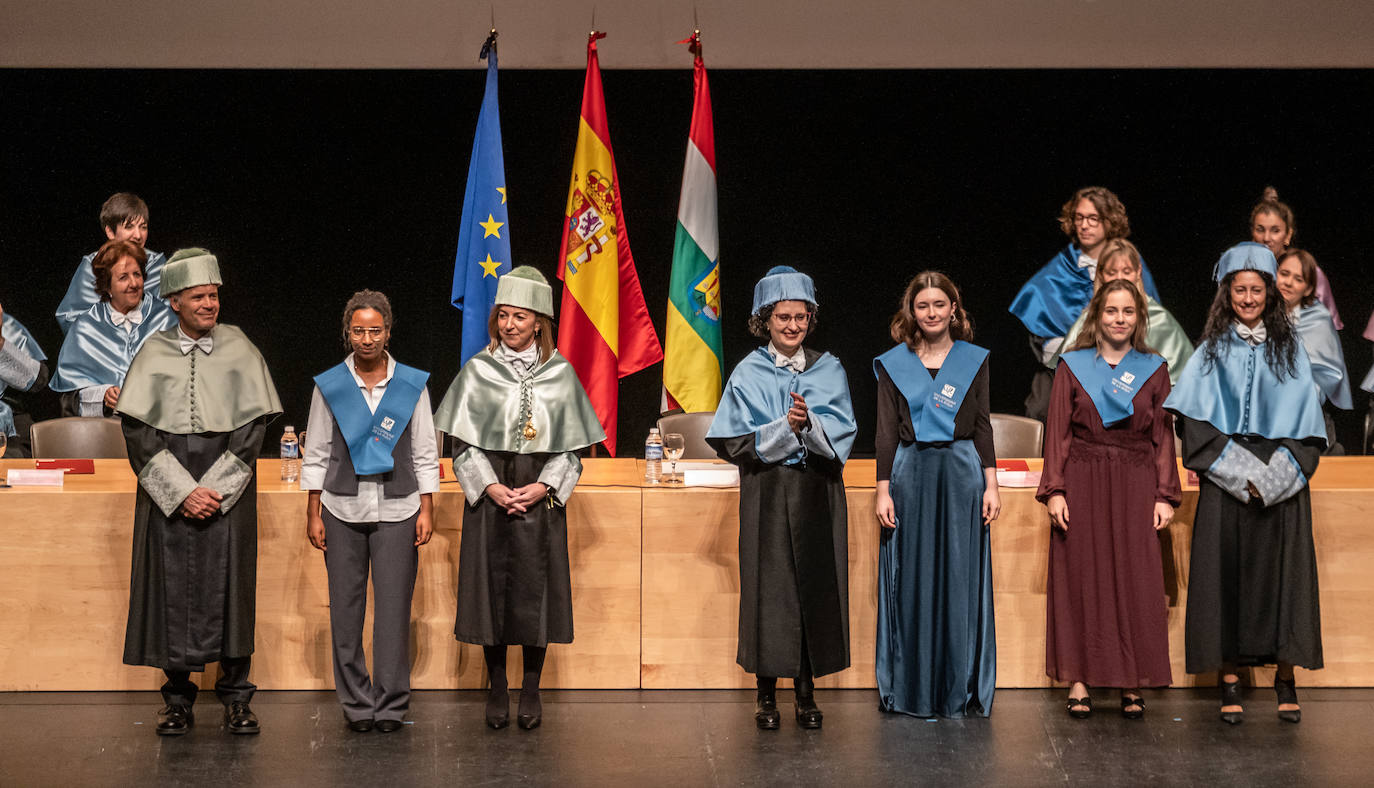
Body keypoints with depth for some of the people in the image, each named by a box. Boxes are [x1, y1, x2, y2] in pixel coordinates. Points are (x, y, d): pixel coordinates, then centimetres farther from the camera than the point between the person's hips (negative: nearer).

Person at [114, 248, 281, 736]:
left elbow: (253, 428, 0)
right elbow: (138, 431, -2)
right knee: (173, 590, 1)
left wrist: (215, 489, -10)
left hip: (226, 493, 0)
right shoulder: (153, 355, 5)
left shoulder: (239, 352, 4)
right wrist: (182, 491, -11)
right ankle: (178, 699, 10)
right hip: (168, 496, 0)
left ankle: (236, 697, 6)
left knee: (229, 588, -1)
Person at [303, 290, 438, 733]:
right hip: (342, 510, 1)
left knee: (394, 609, -2)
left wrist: (426, 509, 2)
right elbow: (316, 453, 8)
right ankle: (356, 703, 12)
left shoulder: (412, 384, 4)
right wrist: (313, 513, 4)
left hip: (397, 510, -1)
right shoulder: (329, 386, 4)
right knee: (345, 610, 3)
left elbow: (425, 452, 7)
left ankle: (391, 705, 6)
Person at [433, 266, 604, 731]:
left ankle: (532, 692, 11)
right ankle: (497, 690, 12)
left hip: (541, 495, 0)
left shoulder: (560, 373, 4)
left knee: (535, 588, 0)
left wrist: (543, 486, -9)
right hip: (489, 494, 0)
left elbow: (571, 445, 4)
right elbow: (463, 442, 1)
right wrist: (490, 486, -11)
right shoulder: (478, 371, 2)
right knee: (491, 587, 1)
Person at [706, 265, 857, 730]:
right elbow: (736, 443, -5)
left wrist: (809, 422, -19)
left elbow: (841, 435, 0)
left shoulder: (829, 371, 8)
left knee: (815, 586, 1)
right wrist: (786, 427, -17)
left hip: (818, 495, 2)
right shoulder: (749, 374, 2)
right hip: (767, 495, -2)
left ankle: (806, 691, 10)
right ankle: (767, 693, 7)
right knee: (769, 586, -1)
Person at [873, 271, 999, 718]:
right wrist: (883, 490, -3)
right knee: (912, 578, 1)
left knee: (961, 579, 1)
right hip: (910, 475, 0)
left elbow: (982, 426, 7)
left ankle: (961, 689, 8)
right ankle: (911, 688, 9)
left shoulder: (974, 360, 8)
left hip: (962, 473, 0)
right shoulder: (893, 364, 6)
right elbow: (887, 432, 4)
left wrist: (991, 485, 0)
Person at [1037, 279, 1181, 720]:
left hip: (1136, 486, 1)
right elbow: (1057, 432, 2)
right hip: (1082, 484, -1)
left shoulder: (1154, 369, 9)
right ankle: (1079, 681, 4)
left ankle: (1132, 686, 3)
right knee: (1080, 579, -1)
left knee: (1135, 581, -2)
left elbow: (1164, 436, 7)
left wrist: (1165, 496, 0)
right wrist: (1054, 490, -7)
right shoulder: (1073, 366, 5)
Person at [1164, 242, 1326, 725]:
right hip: (1225, 483, -1)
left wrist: (1277, 475, -8)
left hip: (1282, 484, 1)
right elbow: (1196, 422, 0)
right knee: (1227, 572, -3)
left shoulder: (1290, 350, 9)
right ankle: (1229, 680, 0)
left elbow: (1305, 421, 5)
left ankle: (1285, 677, 5)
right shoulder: (1213, 352, 6)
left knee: (1282, 572, -1)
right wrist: (1240, 474, -10)